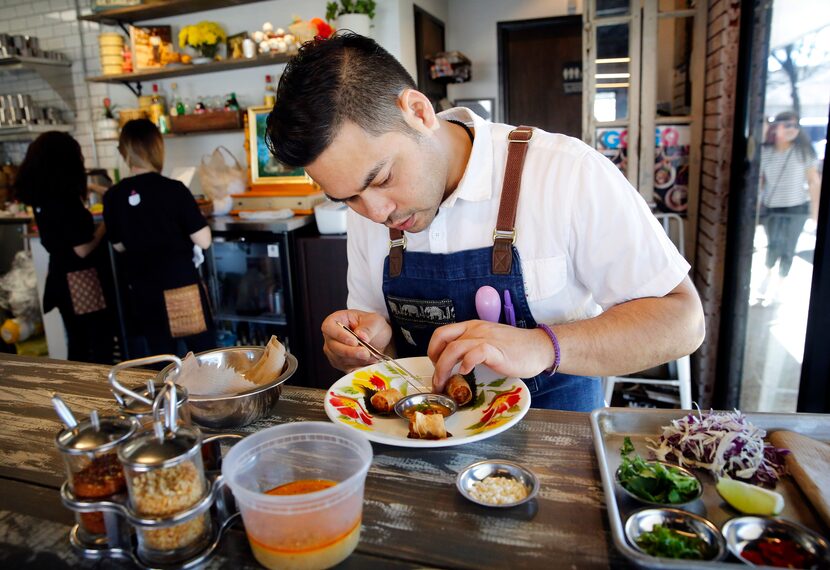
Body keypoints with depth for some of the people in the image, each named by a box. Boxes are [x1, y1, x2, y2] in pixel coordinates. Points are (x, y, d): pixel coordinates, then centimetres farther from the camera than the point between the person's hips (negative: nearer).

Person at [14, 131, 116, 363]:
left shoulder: (40, 197, 5)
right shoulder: (66, 200, -20)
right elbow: (82, 249, -21)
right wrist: (105, 225, -8)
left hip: (61, 279, 8)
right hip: (84, 281, -8)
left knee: (77, 346, 19)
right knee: (101, 344, 5)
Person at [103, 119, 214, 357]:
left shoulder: (113, 196, -2)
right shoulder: (174, 190, -14)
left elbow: (119, 246, 9)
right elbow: (203, 241, -13)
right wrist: (193, 220, 4)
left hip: (143, 290, 4)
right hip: (182, 286, -4)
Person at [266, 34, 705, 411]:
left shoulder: (566, 172, -18)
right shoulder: (368, 211, -3)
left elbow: (682, 321, -15)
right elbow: (394, 343, 7)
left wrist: (543, 347, -29)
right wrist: (374, 342, -15)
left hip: (554, 425, -2)